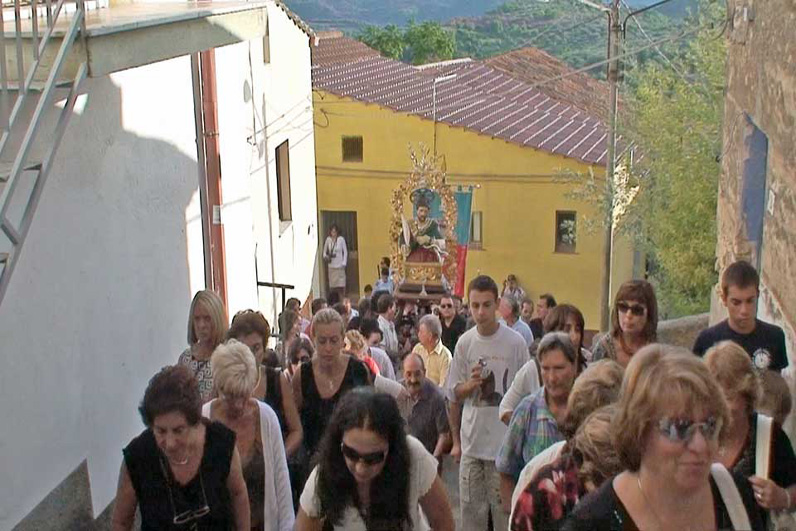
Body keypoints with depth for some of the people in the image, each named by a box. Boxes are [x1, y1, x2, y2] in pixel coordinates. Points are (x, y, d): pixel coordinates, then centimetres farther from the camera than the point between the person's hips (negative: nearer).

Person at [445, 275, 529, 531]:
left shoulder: (515, 342, -8)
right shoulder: (464, 342, 2)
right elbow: (454, 394, 10)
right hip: (471, 442, 3)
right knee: (471, 510, 12)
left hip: (505, 444, -3)